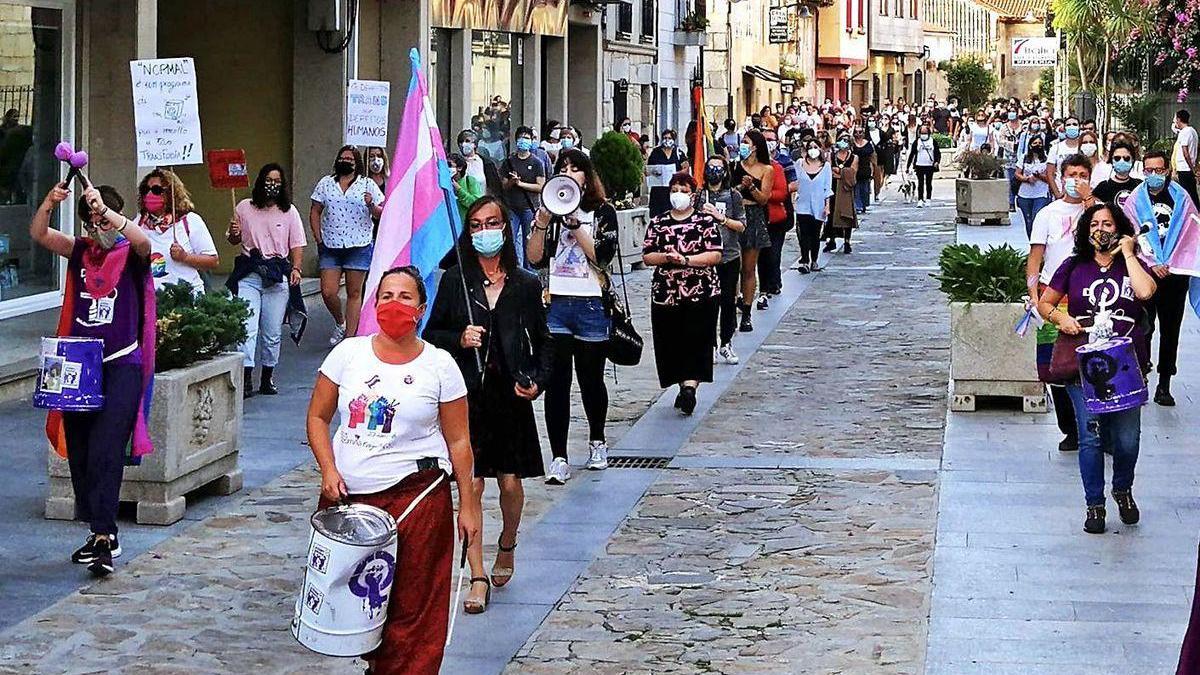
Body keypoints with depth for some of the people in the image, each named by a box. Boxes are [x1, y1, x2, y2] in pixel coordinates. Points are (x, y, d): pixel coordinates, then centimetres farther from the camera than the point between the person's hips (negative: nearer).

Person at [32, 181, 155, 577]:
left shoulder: (130, 254, -1)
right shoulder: (80, 251, 10)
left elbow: (142, 242, -25)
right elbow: (39, 234, -3)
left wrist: (105, 210, -35)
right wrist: (50, 202, -21)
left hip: (121, 365, -5)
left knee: (106, 451, -16)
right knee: (79, 453, 7)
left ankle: (105, 538, -19)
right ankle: (101, 532, 17)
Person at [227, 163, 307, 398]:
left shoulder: (289, 211, 7)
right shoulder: (244, 208, 6)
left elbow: (297, 245, 8)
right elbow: (234, 241, 16)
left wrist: (296, 268, -6)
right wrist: (233, 234, -6)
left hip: (278, 276, 1)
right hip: (249, 275, -1)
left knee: (272, 332, 5)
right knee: (247, 328, -11)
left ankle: (267, 378, 18)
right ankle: (246, 380, -12)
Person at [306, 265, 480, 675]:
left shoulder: (439, 365, 0)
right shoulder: (348, 353, 4)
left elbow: (458, 441, 3)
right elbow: (318, 417, 10)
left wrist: (468, 505, 2)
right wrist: (328, 470, -5)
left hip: (415, 495, -2)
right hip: (347, 494, 3)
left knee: (411, 606, -3)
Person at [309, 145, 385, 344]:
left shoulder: (367, 185, 4)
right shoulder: (325, 183, 8)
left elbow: (381, 214, 4)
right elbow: (315, 212, 10)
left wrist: (371, 206, -18)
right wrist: (318, 239, 1)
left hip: (359, 247, -1)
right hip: (330, 246, 1)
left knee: (354, 293, 1)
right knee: (328, 292, -5)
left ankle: (350, 336, 7)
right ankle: (340, 323, 22)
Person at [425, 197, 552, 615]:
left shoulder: (526, 285, 5)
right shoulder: (454, 281, 3)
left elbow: (542, 341, 11)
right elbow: (431, 334, 9)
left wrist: (538, 381, -4)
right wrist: (459, 340, -11)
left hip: (510, 395, 1)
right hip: (468, 394, -1)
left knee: (511, 482, 7)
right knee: (471, 485, -5)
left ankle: (507, 546, 37)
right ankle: (478, 577, -3)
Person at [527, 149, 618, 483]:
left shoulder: (602, 212, 3)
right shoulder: (549, 209, 9)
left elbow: (602, 255, -11)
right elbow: (535, 258, 1)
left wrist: (574, 224, -15)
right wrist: (542, 223, -12)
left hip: (592, 305, -1)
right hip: (554, 305, 1)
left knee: (590, 379, 12)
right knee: (556, 383, -4)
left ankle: (597, 442, 35)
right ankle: (559, 459, -3)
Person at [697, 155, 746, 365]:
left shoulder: (733, 197, 4)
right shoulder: (698, 196, 5)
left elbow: (741, 226, 0)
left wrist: (721, 218, -13)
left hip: (729, 256, 0)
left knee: (728, 301, 4)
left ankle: (726, 343, 15)